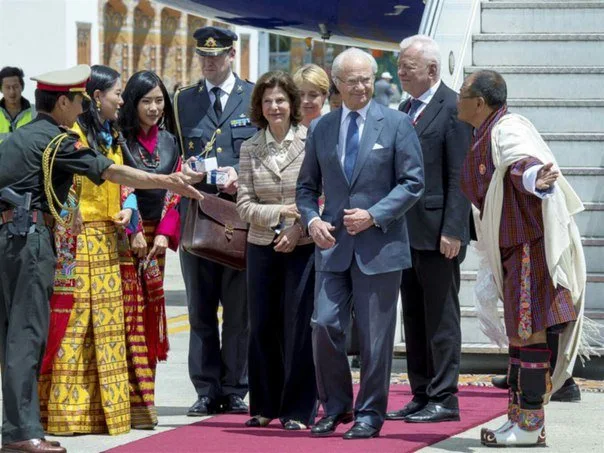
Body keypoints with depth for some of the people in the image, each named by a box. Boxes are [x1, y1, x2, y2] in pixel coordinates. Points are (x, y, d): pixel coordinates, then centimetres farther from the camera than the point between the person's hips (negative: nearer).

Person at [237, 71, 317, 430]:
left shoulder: (312, 142, -2)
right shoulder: (250, 149, 6)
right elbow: (245, 205, 3)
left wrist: (299, 228, -13)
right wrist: (283, 212, -11)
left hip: (304, 248, -3)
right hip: (262, 248, 3)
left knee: (298, 328, -2)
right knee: (262, 327, 6)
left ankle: (298, 410, 6)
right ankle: (265, 405, 18)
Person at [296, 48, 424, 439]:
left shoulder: (397, 124, 0)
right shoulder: (322, 128, 10)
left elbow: (413, 183, -3)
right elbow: (307, 186, 17)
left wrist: (374, 215, -14)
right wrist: (311, 218, -3)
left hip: (379, 246, -3)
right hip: (333, 246, 3)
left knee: (375, 334, 1)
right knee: (325, 326, -3)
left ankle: (370, 414, 11)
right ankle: (335, 407, 13)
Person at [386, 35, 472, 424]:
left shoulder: (453, 108, -10)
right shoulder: (406, 110, 16)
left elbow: (460, 177, -15)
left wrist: (452, 230, -19)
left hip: (438, 232, -9)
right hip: (407, 231, 9)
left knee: (440, 319, -3)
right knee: (414, 319, 11)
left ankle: (444, 399, 1)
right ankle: (421, 396, 18)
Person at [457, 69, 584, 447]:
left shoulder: (508, 129, -16)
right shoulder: (486, 137, 15)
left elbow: (522, 161, -38)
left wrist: (535, 178, -57)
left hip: (532, 243, -10)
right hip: (514, 247, 10)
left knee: (529, 332, -9)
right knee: (520, 332, 12)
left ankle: (529, 425, -6)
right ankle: (520, 418, 18)